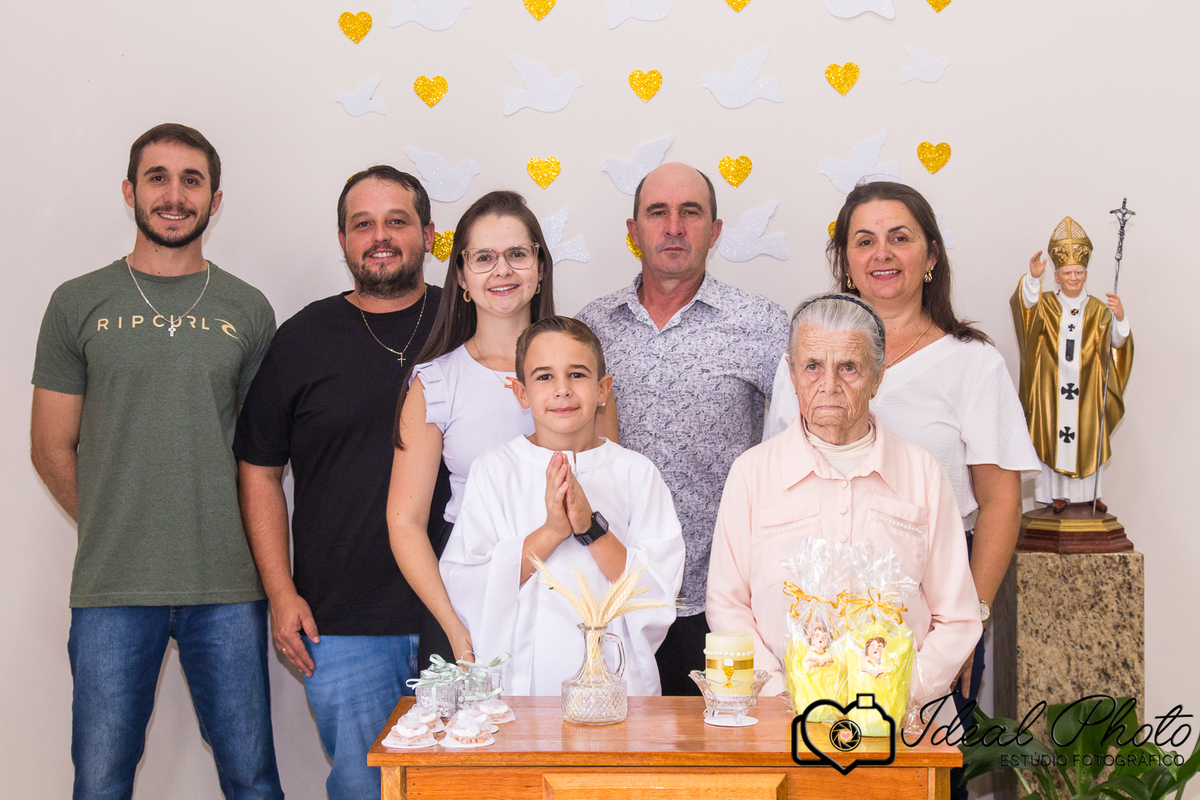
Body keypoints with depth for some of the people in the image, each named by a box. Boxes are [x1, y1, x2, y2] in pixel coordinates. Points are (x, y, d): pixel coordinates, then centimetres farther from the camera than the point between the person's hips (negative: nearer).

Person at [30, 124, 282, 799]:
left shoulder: (249, 310, 8)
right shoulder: (79, 304, 5)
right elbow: (53, 450, 8)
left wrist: (237, 543, 3)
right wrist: (118, 533, 5)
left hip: (228, 587, 1)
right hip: (112, 590, 0)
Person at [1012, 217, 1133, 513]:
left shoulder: (1097, 310, 4)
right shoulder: (1046, 305, 2)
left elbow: (1116, 340, -10)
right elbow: (1027, 303, -22)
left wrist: (1120, 317, -32)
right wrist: (1033, 278, -42)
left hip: (1087, 388, 1)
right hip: (1052, 386, -1)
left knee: (1088, 438, 6)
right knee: (1053, 437, -1)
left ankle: (1090, 492, 16)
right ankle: (1057, 493, 5)